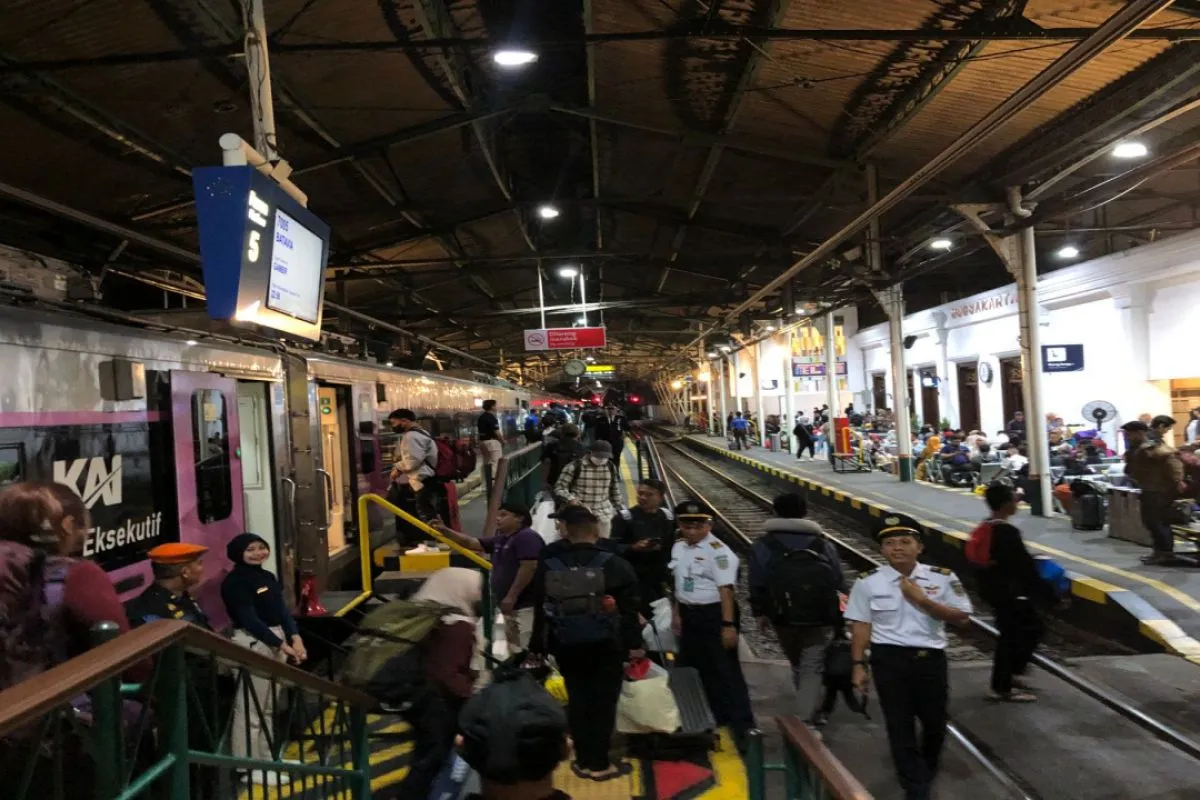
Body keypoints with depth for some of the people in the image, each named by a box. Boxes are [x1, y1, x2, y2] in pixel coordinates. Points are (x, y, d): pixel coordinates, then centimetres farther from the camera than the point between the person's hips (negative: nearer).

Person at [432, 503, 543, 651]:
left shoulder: (527, 537, -13)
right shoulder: (500, 540, 17)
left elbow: (529, 568, -23)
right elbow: (470, 543, 19)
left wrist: (511, 596, -23)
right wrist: (445, 531, 9)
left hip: (526, 606, -11)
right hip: (513, 605, 11)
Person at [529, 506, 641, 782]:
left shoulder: (549, 565, 1)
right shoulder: (615, 565, -6)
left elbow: (540, 609, 7)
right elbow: (629, 610, -7)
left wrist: (538, 645, 16)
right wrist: (634, 643, 0)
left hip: (566, 645, 3)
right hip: (605, 645, -2)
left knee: (577, 700, 14)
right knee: (603, 701, 6)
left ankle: (584, 761, 20)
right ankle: (599, 764, 11)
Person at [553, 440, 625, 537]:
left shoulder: (611, 467, 5)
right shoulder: (575, 466, -12)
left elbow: (615, 490, 17)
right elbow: (559, 488, -8)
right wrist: (571, 499, -25)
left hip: (603, 515, 4)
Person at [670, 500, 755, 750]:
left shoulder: (717, 550, -17)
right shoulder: (679, 547, 8)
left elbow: (726, 590, -20)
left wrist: (728, 624, -23)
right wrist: (677, 614, 16)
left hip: (713, 615, -8)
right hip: (689, 615, 9)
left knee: (725, 671, -3)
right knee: (694, 669, 17)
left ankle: (743, 727, 5)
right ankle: (713, 718, 33)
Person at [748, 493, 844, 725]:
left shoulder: (764, 545, -1)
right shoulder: (824, 544, 2)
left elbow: (757, 583, -3)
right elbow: (840, 583, 4)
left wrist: (759, 612, 7)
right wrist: (839, 617, 13)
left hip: (784, 618, 1)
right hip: (820, 619, -1)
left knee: (797, 664, 21)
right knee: (812, 667, 5)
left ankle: (806, 709, 37)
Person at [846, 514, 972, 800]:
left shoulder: (942, 578, -2)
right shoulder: (868, 582, -6)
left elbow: (962, 617, -5)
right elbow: (861, 626, -2)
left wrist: (922, 600, -16)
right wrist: (859, 665, -5)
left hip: (930, 658, 2)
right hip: (889, 659, -2)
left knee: (935, 720, 17)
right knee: (899, 724, 3)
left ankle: (927, 770, 47)